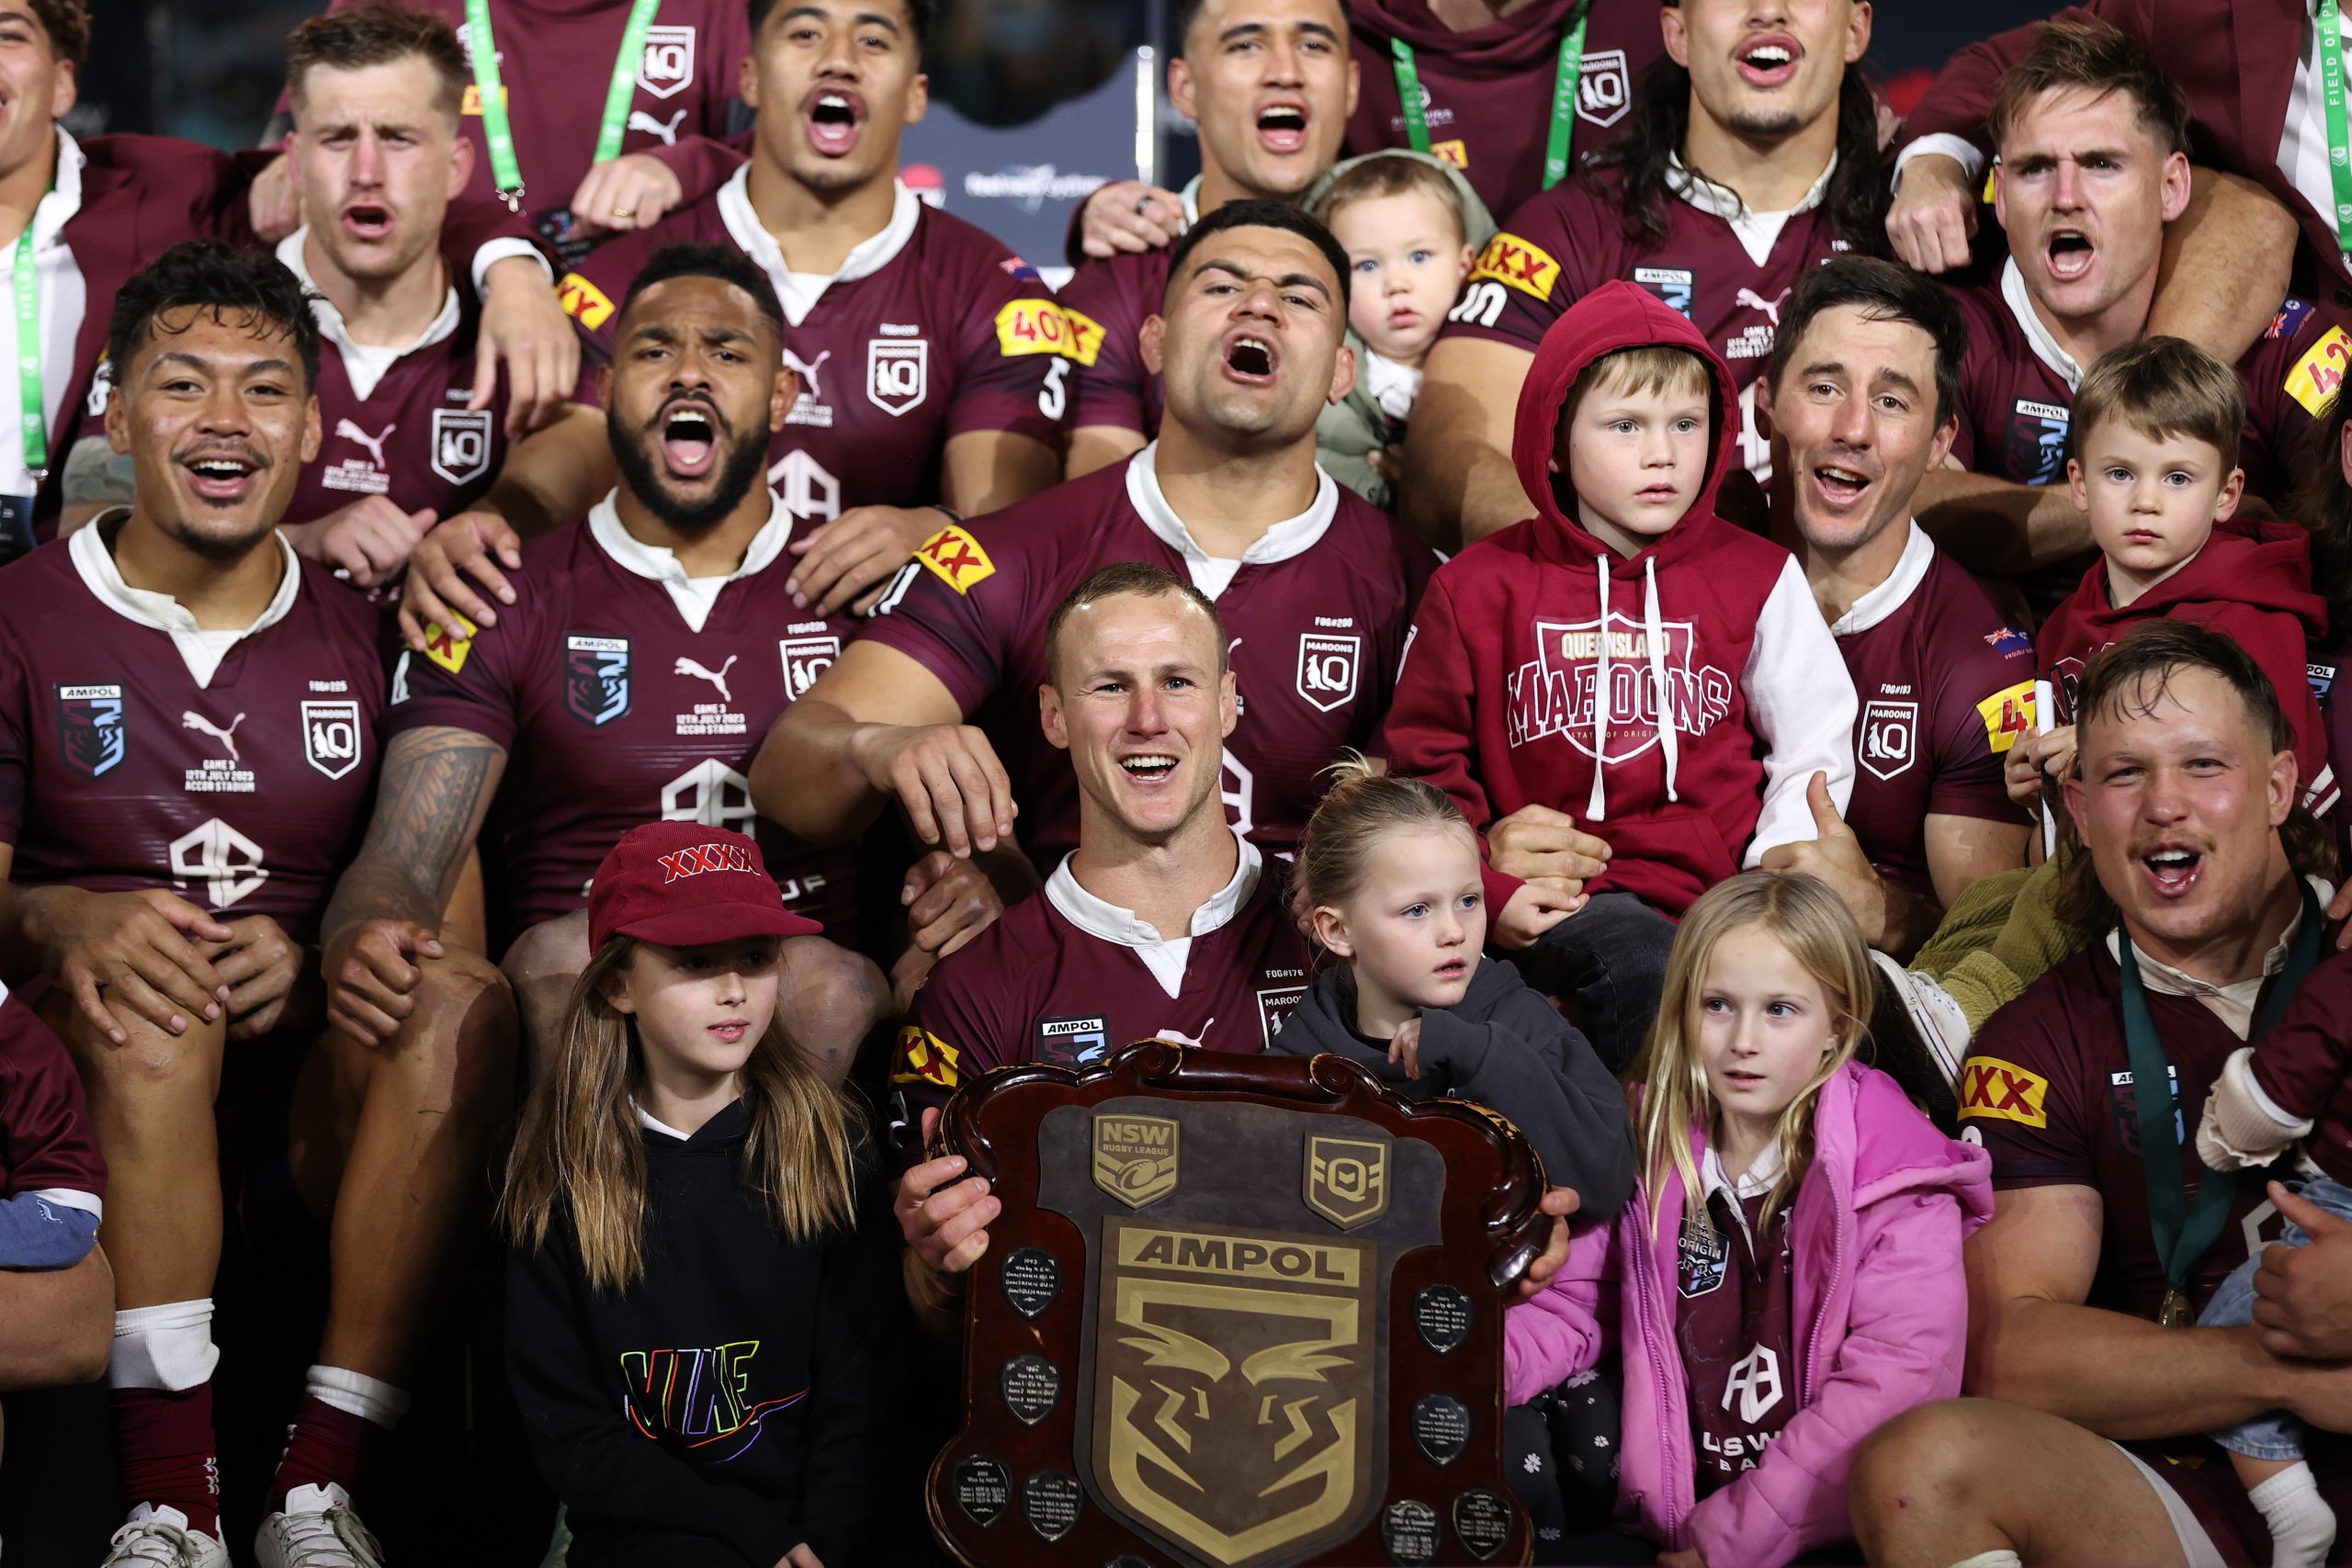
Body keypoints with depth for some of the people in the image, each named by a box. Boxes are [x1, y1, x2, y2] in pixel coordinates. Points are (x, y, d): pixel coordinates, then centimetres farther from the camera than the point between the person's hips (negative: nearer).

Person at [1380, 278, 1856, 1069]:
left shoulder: (1759, 580, 12)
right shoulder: (1480, 589, 9)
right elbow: (1425, 760, 13)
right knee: (1642, 964, -34)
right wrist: (1489, 894, -2)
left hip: (1719, 891, 1)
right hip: (1558, 905, -1)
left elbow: (1814, 748, 13)